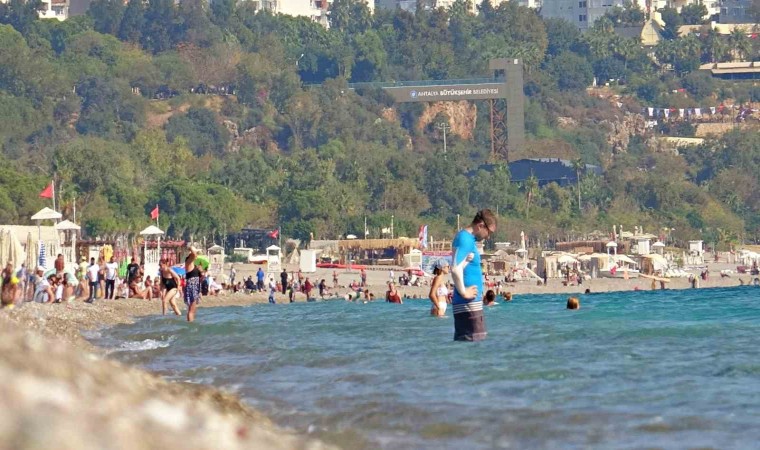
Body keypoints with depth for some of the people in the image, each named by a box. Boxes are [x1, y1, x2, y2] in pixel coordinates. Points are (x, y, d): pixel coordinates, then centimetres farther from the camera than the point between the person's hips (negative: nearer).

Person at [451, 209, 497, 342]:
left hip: (473, 303, 10)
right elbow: (456, 269, -27)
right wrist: (463, 292, -17)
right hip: (468, 305, -10)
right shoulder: (465, 239, -14)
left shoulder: (468, 238, 17)